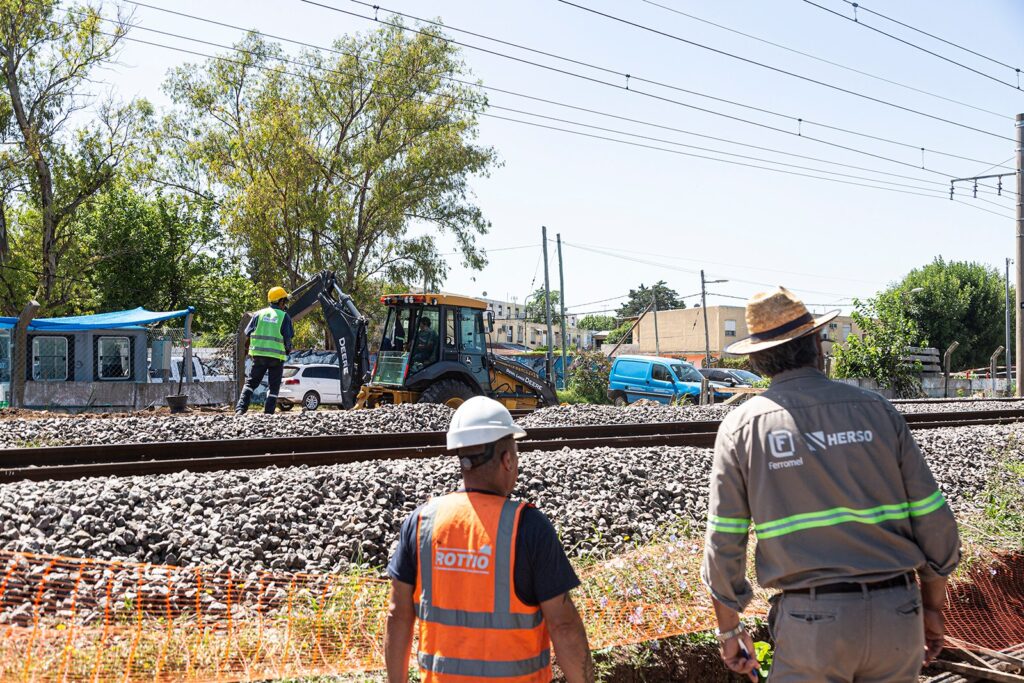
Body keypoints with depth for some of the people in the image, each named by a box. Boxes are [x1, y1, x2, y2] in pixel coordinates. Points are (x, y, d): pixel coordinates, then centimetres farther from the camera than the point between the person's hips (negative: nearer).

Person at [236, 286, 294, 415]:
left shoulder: (259, 314, 5)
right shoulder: (284, 317, -3)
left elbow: (247, 333, 4)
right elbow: (288, 337, -6)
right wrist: (288, 349, 13)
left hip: (258, 354, 2)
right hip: (277, 356, -2)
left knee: (251, 383, 11)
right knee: (273, 386, 10)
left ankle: (240, 409, -2)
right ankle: (268, 412, 4)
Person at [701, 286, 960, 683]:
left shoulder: (741, 426, -1)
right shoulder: (876, 410, 3)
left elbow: (723, 544, -2)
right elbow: (933, 521, 4)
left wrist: (729, 629, 10)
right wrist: (933, 608, 16)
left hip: (810, 621, -2)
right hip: (897, 613, 2)